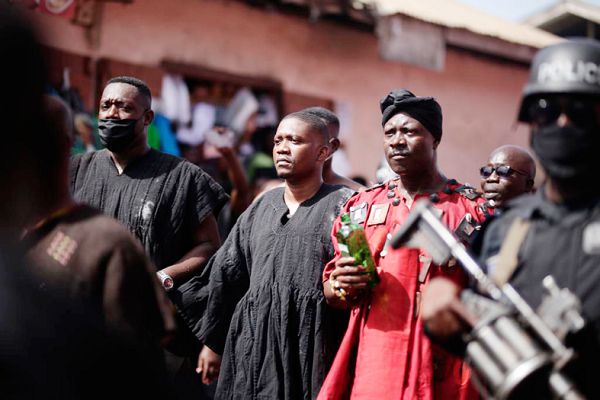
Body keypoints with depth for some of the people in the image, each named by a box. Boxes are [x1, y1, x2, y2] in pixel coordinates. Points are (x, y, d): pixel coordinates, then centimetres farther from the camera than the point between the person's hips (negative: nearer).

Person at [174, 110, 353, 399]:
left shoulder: (342, 205, -1)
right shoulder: (261, 207, 16)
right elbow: (225, 274, 19)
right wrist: (212, 341, 19)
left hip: (314, 351, -5)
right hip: (254, 349, 5)